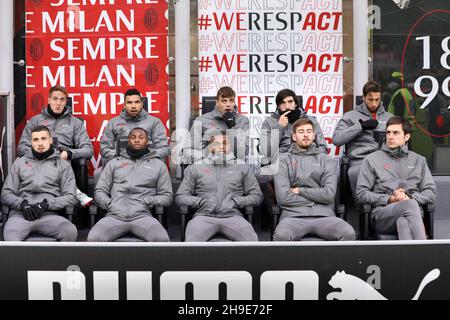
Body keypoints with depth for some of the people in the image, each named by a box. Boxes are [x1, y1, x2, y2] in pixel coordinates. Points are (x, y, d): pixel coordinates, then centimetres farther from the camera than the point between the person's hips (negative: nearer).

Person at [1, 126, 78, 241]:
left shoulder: (63, 165, 15)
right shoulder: (20, 162, 21)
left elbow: (70, 196, 6)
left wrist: (46, 204, -9)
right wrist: (22, 203, -5)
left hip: (49, 214, 0)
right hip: (20, 214, 0)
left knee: (70, 231, -34)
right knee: (10, 235, -36)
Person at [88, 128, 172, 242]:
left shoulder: (158, 165, 18)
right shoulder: (114, 163, 22)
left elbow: (167, 196, 14)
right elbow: (100, 191, 19)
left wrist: (147, 201, -3)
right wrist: (109, 203, -1)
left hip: (142, 215, -1)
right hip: (114, 215, 1)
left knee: (162, 239, -34)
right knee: (94, 238, -31)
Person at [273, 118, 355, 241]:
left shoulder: (326, 160, 16)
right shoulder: (284, 160, 11)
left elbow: (329, 194, 2)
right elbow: (282, 197, -2)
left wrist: (299, 190, 1)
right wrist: (317, 197, 1)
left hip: (323, 215, 2)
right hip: (294, 215, -2)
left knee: (348, 233, -29)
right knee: (281, 235, -37)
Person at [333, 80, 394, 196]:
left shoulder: (389, 117, 25)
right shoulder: (350, 116, 16)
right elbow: (336, 139, 2)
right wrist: (361, 126, -3)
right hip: (360, 161, -2)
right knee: (355, 173, -38)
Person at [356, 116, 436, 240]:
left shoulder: (419, 160, 24)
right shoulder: (372, 159, 17)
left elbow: (431, 192, 16)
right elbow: (361, 193, 8)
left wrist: (410, 197, -4)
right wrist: (388, 199, -6)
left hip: (411, 208, 2)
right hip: (382, 212, -1)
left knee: (403, 221, -38)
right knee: (410, 205, -36)